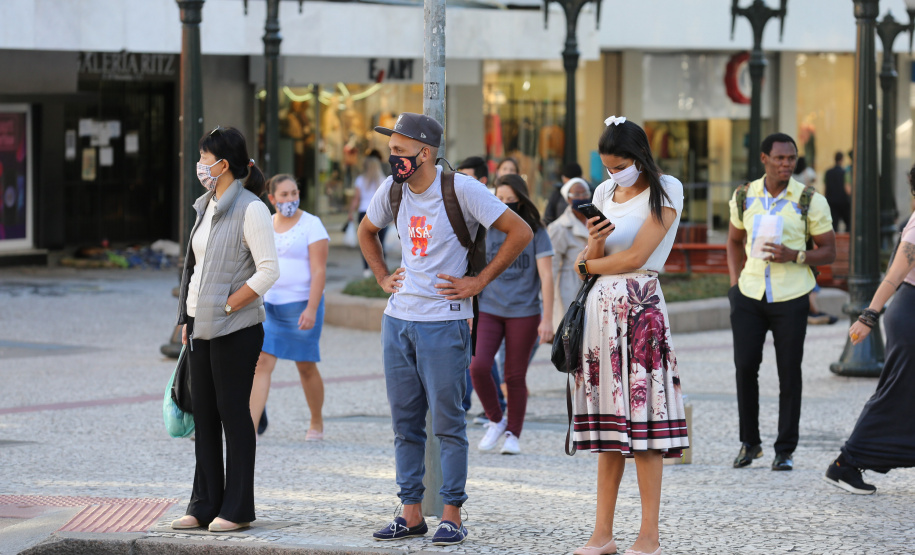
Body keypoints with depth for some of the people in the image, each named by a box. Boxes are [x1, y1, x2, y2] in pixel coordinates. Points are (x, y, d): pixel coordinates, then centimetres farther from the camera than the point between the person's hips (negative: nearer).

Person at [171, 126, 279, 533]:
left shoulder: (250, 209, -12)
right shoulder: (208, 207, 14)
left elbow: (268, 271, -17)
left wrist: (226, 306, -18)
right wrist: (188, 318, 12)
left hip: (235, 329, -8)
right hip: (202, 327, 8)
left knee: (233, 413, -3)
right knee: (203, 412, 9)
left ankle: (237, 509, 3)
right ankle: (205, 505, 15)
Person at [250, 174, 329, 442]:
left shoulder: (311, 225, -7)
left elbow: (319, 271, -12)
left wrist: (311, 309, -21)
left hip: (301, 305, -4)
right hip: (268, 304, 4)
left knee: (306, 367, 6)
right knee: (262, 362, -8)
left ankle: (317, 423, 26)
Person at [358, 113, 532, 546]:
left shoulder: (460, 189, -13)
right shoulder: (391, 190, 6)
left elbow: (520, 232, -12)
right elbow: (366, 232, 28)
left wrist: (479, 282, -10)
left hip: (443, 321, -6)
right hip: (398, 319, 6)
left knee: (447, 422, -3)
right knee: (405, 422, 9)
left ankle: (451, 515, 3)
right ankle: (411, 514, 15)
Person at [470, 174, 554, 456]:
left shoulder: (535, 232, -3)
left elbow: (546, 276, -5)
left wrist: (547, 319, -10)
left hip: (523, 313, -2)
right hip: (488, 310, 2)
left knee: (515, 376, 2)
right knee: (478, 367, -15)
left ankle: (513, 435, 15)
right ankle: (496, 421, 7)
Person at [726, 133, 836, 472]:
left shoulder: (810, 201, -4)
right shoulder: (744, 197, 5)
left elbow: (828, 252, 0)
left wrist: (794, 256, -17)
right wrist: (735, 281, 8)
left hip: (791, 296, -2)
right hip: (750, 295, 2)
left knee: (789, 373, 0)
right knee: (745, 366, -2)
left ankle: (785, 451, 10)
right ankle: (750, 442, 15)